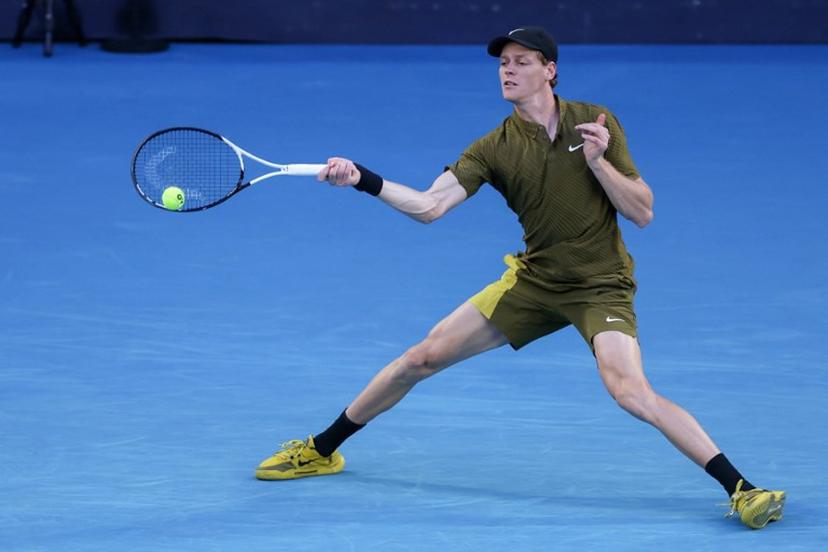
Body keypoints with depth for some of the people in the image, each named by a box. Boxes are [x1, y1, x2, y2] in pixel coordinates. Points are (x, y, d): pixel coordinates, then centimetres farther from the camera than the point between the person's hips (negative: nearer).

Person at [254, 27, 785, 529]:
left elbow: (643, 212, -9)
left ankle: (742, 489, -25)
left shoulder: (595, 123, -8)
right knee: (423, 357, 3)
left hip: (601, 286, -4)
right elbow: (429, 206, -13)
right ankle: (321, 450, 21)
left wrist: (597, 161, -23)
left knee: (632, 392, -28)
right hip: (535, 278, 4)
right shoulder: (495, 148, -4)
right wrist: (362, 179, -25)